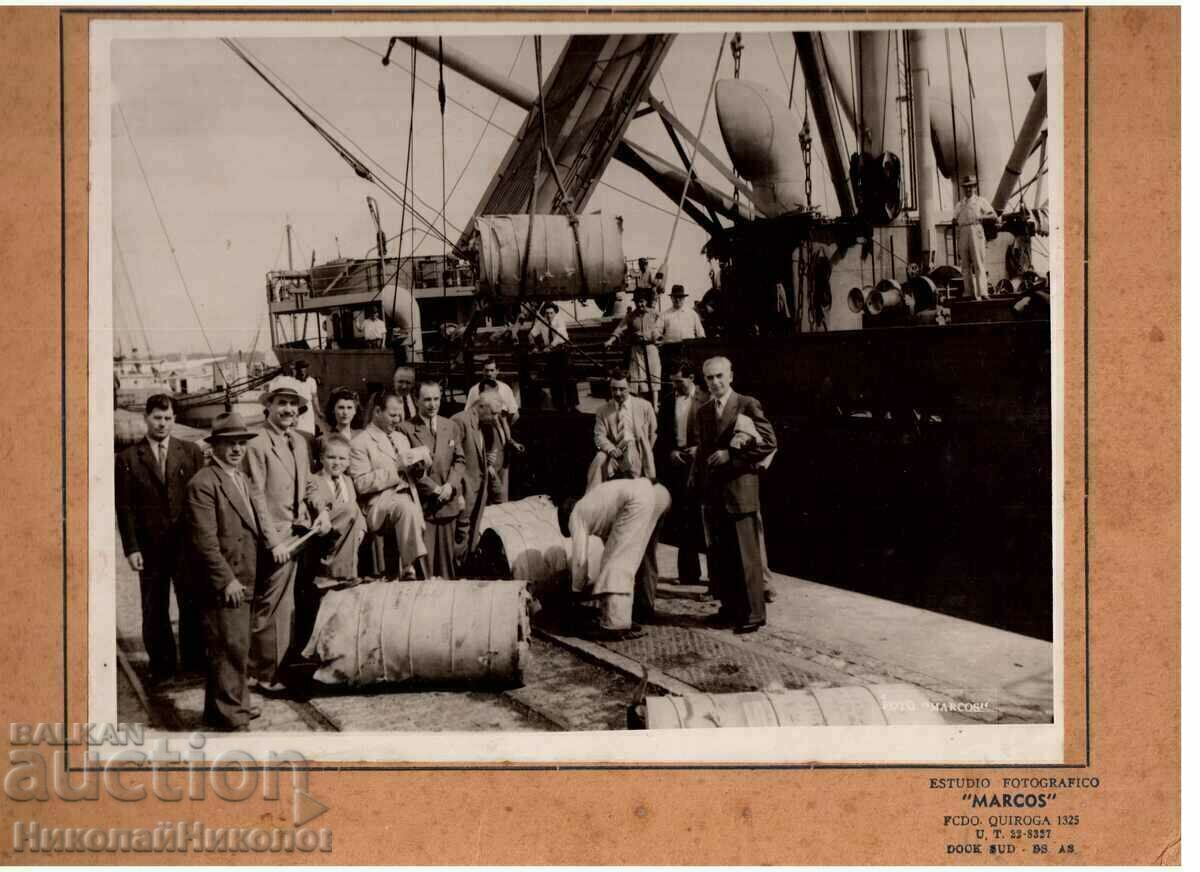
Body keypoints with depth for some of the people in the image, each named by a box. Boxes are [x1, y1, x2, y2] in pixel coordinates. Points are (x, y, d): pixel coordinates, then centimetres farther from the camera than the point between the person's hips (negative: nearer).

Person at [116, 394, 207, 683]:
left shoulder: (192, 452, 6)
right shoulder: (128, 458, 3)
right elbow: (125, 507, 1)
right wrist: (131, 548, -6)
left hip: (187, 543, 1)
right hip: (150, 547, 0)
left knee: (192, 606, 4)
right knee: (154, 612, 7)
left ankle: (194, 663, 16)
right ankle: (161, 666, 17)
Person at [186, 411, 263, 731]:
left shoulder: (242, 480, 17)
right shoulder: (203, 483, -14)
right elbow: (205, 540, -19)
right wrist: (227, 579, -20)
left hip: (242, 582, 9)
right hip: (223, 584, -9)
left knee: (237, 646, 17)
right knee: (230, 648, -6)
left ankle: (235, 703, 28)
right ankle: (229, 713, 2)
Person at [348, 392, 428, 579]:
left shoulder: (401, 438, 22)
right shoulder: (360, 443, 0)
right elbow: (361, 484, -9)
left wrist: (416, 465, 5)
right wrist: (396, 468, -14)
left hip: (407, 500, 7)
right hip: (380, 505, -7)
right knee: (406, 506, -36)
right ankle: (411, 567, -32)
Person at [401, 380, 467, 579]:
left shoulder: (451, 426, 12)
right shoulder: (407, 429, -3)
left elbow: (460, 460, 11)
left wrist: (450, 485, -6)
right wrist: (435, 489, -11)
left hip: (449, 502, 4)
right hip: (422, 502, -4)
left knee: (447, 555, 7)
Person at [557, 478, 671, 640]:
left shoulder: (576, 516, 13)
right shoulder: (593, 505, 36)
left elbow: (579, 559, 9)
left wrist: (577, 590, 23)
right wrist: (597, 583, 46)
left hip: (639, 499, -9)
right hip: (660, 492, 9)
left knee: (617, 560, -8)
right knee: (643, 557, 26)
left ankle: (614, 625, -16)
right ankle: (645, 610, 35)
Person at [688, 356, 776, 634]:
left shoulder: (748, 405, -3)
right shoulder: (703, 412, 16)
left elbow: (768, 442, -9)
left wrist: (731, 454, -13)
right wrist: (696, 485, 10)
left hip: (740, 491, -6)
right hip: (712, 494, 6)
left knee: (746, 556, -3)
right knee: (718, 556, 8)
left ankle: (753, 613, 3)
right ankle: (730, 608, 18)